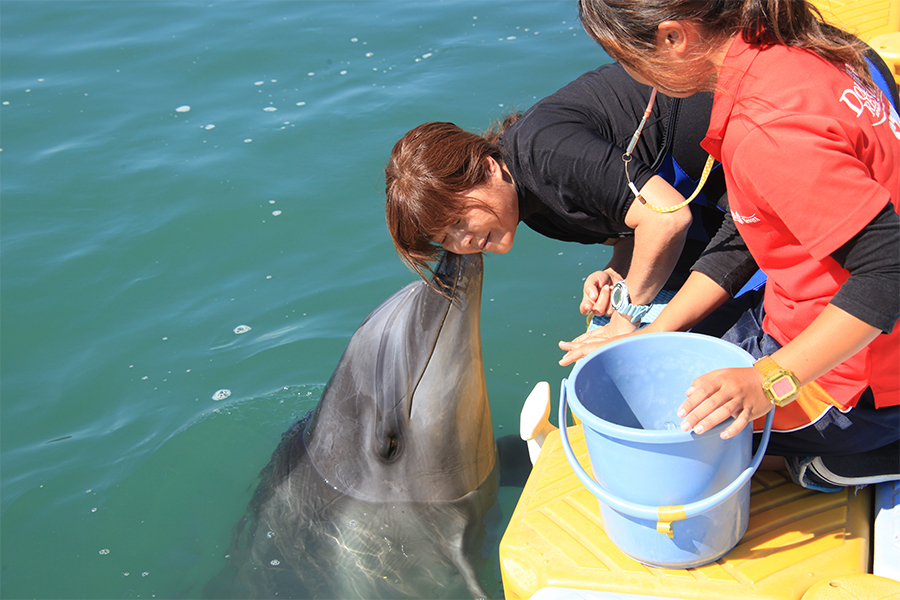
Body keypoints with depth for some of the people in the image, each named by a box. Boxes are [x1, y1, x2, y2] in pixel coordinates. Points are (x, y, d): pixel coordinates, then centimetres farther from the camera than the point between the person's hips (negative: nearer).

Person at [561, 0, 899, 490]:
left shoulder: (767, 129, -31)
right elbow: (742, 236, 8)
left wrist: (770, 380, -31)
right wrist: (654, 331, 8)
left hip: (856, 382, -9)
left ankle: (837, 457, 4)